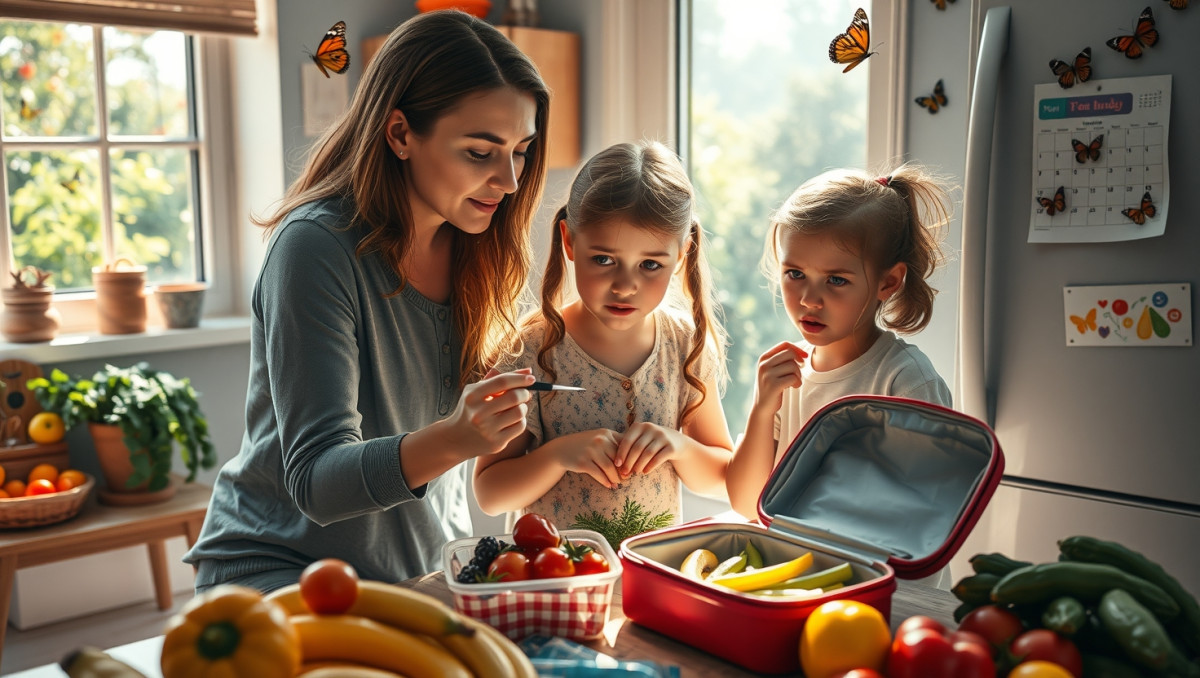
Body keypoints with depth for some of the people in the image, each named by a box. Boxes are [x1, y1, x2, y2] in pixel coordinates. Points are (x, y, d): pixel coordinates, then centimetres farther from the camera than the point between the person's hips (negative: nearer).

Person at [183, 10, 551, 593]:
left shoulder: (473, 247, -1)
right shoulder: (318, 245, -21)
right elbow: (317, 481, -26)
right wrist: (450, 440, -43)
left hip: (425, 566, 6)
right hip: (280, 564, -6)